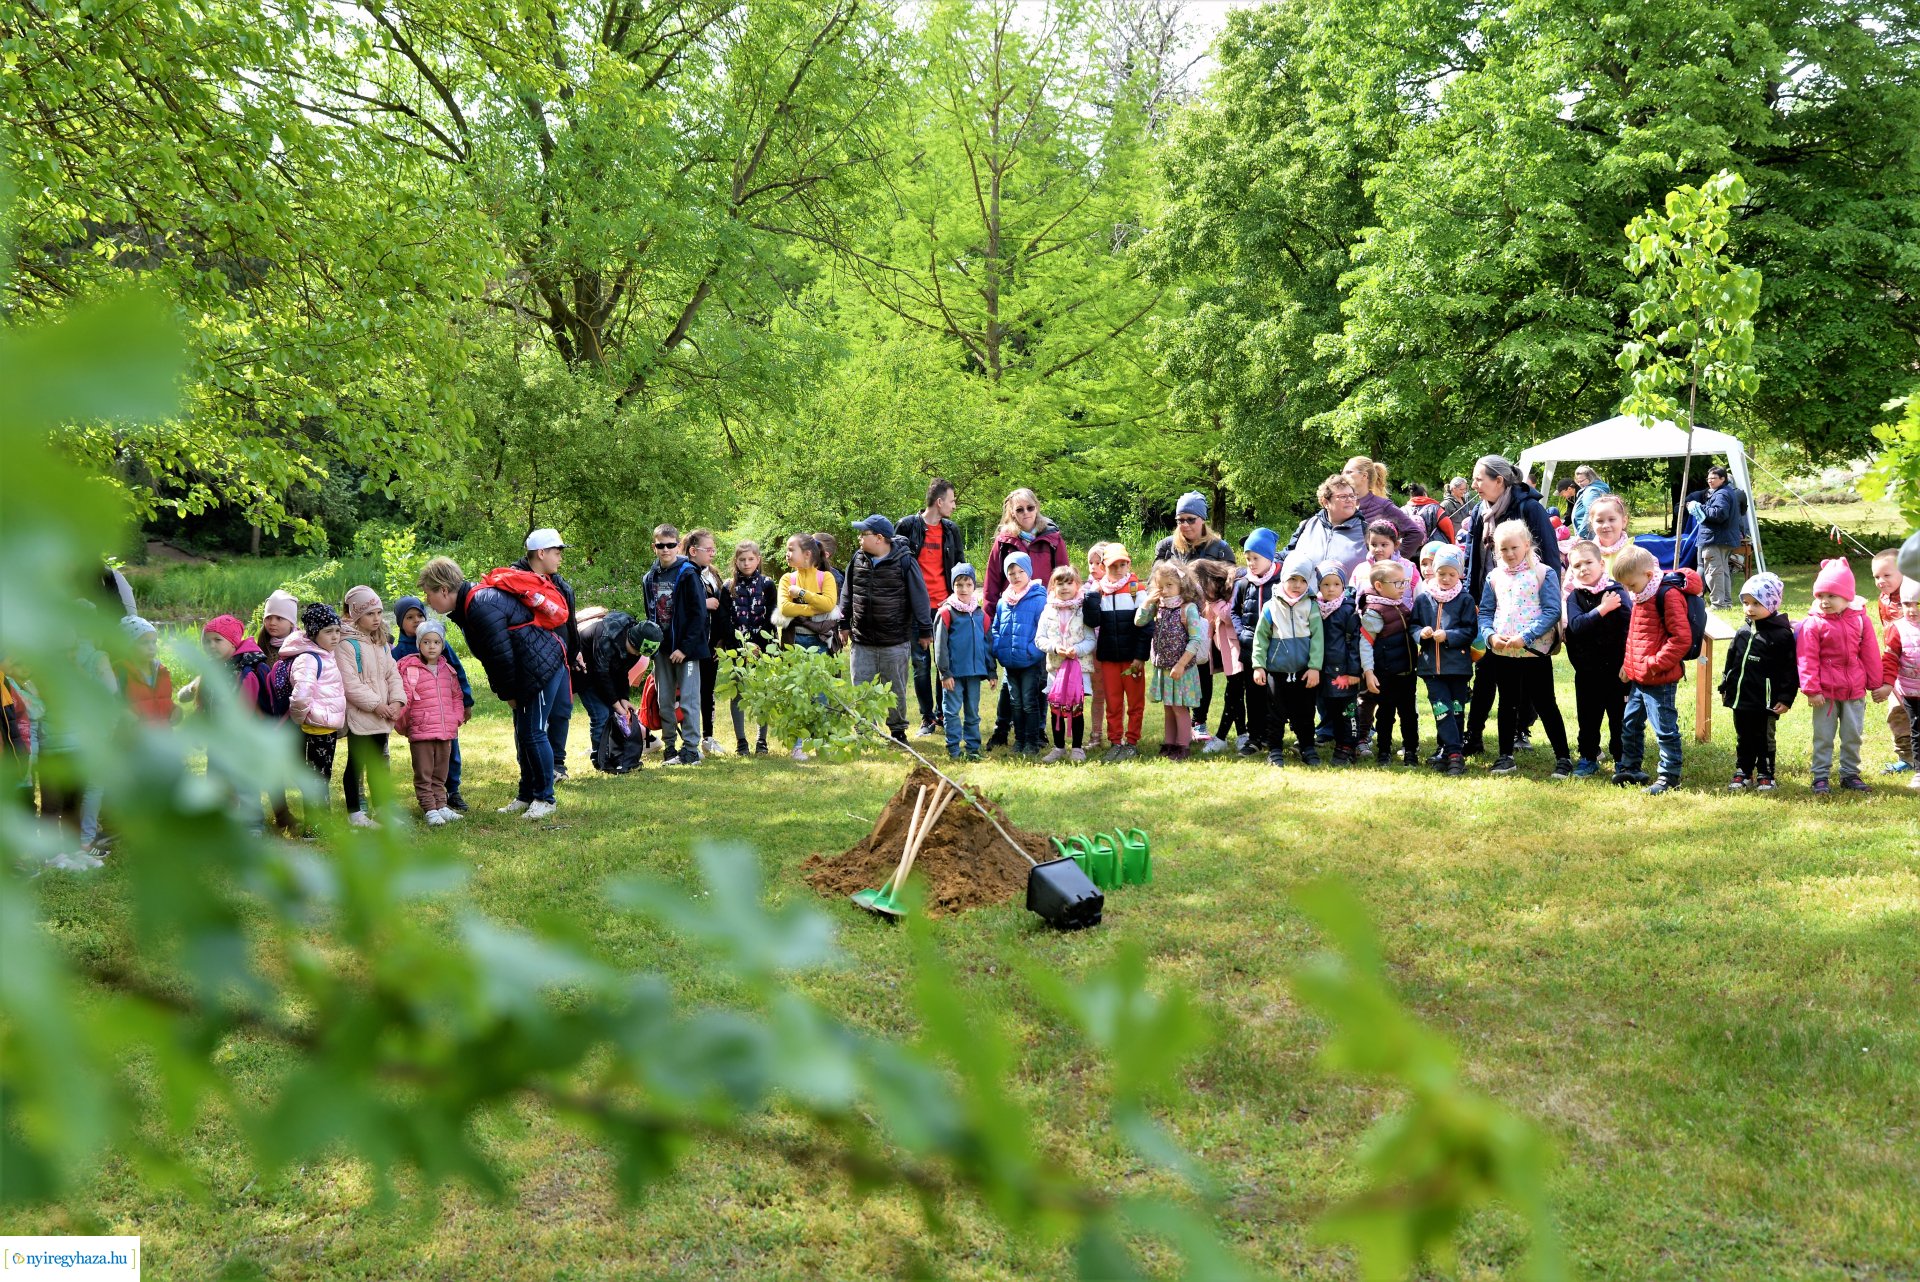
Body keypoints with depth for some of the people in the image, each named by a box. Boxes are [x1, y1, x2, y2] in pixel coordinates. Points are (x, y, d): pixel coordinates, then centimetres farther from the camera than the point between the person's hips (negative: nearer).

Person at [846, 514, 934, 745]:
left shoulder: (904, 561, -11)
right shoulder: (858, 559, 3)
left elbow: (919, 597, -5)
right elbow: (848, 595, 15)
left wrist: (925, 631, -2)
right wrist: (845, 625, 16)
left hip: (895, 641, -3)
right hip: (862, 641, 3)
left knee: (896, 689, 10)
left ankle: (898, 729, 26)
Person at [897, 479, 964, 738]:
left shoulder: (951, 530, 10)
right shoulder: (907, 526, -2)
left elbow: (960, 566, 16)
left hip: (945, 606, 3)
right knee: (921, 663, 1)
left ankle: (943, 713, 18)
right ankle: (927, 718, 9)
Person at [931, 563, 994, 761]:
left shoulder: (980, 614, 8)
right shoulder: (946, 612, -5)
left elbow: (988, 643, 13)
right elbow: (940, 645, -7)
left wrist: (991, 671, 11)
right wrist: (944, 672, -11)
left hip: (975, 671, 4)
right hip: (953, 672, -4)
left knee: (973, 712, 10)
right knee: (952, 711, 0)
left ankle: (972, 747, 16)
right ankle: (954, 748, 6)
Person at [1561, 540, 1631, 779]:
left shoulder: (1616, 592, -7)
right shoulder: (1574, 597, 0)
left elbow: (1629, 629, -10)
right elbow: (1576, 625, -17)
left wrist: (1627, 665, -14)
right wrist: (1602, 609, -23)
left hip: (1616, 669, -2)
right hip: (1587, 672, 2)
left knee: (1619, 717, 7)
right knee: (1587, 718, 12)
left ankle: (1622, 759, 20)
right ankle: (1588, 758, 26)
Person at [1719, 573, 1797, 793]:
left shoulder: (1782, 634, -11)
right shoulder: (1743, 632, 8)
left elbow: (1789, 669, -11)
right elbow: (1731, 660, 18)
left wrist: (1786, 698, -13)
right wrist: (1725, 687, 18)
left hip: (1766, 701, -6)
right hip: (1740, 698, 6)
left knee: (1764, 739, 7)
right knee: (1743, 739, 14)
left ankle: (1765, 775, 19)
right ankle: (1742, 773, 24)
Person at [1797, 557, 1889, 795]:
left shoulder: (1860, 620, 1)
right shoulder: (1812, 624, -9)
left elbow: (1870, 655, 6)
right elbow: (1807, 659, -10)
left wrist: (1876, 685, 8)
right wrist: (1811, 690, -12)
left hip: (1855, 692, 3)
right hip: (1825, 693, -3)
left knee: (1853, 735, 11)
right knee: (1823, 736, 4)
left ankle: (1850, 773, 24)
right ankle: (1821, 776, 12)